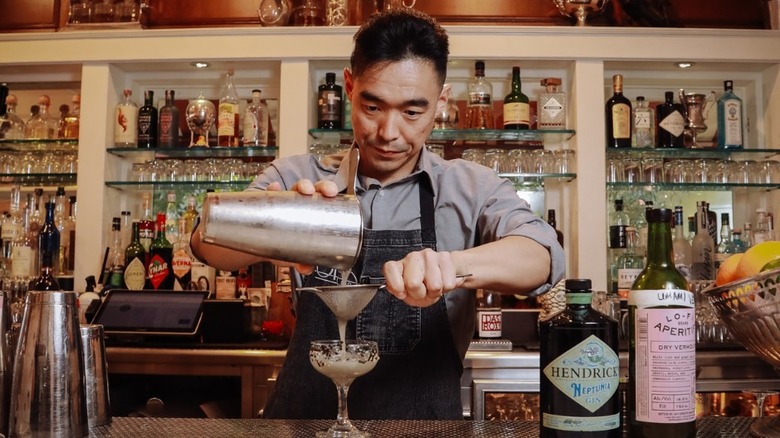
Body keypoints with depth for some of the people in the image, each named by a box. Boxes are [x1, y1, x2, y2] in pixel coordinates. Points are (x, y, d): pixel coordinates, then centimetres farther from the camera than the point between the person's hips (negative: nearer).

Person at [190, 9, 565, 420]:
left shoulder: (471, 190, -1)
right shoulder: (298, 178, 1)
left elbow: (540, 258, -17)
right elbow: (210, 243, -11)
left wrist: (450, 264, -36)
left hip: (424, 421, -1)